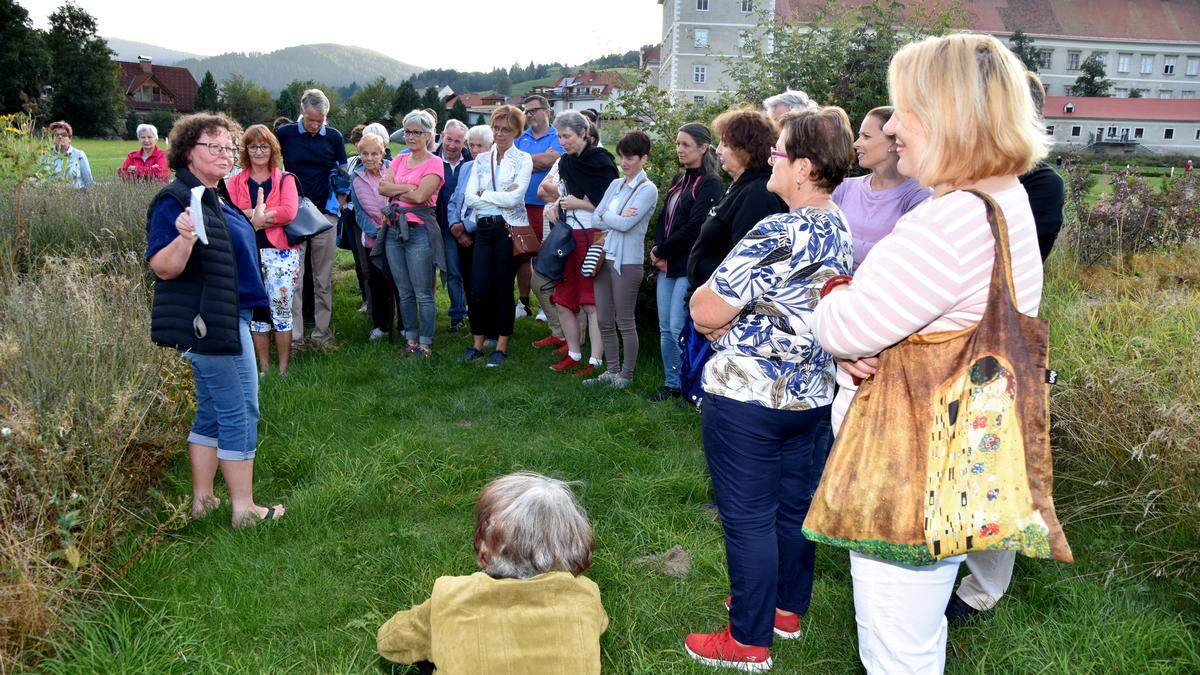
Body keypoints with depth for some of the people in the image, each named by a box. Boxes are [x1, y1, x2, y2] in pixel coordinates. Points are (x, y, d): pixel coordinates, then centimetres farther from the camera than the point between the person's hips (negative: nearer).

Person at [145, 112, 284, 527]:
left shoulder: (217, 197, 13)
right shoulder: (175, 199, -16)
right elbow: (162, 267, -23)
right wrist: (184, 238, -38)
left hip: (229, 318, 10)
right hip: (207, 323, -10)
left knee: (212, 411, 15)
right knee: (240, 412, -3)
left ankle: (201, 500, 24)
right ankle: (244, 509, 6)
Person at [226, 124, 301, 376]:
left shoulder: (285, 180, 3)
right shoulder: (236, 181, 9)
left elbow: (289, 211, -14)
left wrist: (250, 217, -12)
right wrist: (257, 216, -20)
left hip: (281, 253, -2)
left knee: (281, 310, 0)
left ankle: (283, 369, 11)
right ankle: (263, 368, 20)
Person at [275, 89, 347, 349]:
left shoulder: (334, 137, 4)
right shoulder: (285, 133, 0)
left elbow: (342, 173, 12)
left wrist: (339, 203, 2)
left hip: (325, 215, 1)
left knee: (323, 278, 6)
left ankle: (322, 332, 15)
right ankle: (294, 336, 1)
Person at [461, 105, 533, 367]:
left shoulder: (523, 159, 1)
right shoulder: (481, 160, 12)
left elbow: (514, 198, -12)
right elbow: (469, 198, 1)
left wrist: (484, 195, -4)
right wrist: (501, 198, -8)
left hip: (510, 228, -3)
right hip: (484, 228, 3)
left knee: (503, 288, 3)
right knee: (479, 289, 0)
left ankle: (501, 346, 14)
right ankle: (478, 342, 16)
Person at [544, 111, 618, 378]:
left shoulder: (602, 163, -9)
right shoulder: (566, 162, 13)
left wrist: (579, 204, -13)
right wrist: (556, 205, 7)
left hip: (593, 238, -7)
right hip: (568, 238, 8)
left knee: (592, 305, -5)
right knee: (562, 302, 9)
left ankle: (595, 361, 2)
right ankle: (574, 354, 23)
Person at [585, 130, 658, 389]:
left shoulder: (647, 189, -8)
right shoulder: (615, 185, 13)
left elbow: (625, 224, -17)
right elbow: (596, 220, 5)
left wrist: (607, 215, -1)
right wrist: (618, 217, -11)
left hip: (627, 261, -7)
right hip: (604, 258, 7)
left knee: (625, 322, 2)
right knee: (604, 321, 11)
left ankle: (626, 375, 15)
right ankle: (612, 370, 24)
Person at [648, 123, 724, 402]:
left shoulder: (710, 184, -10)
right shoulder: (679, 180, 16)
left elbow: (694, 228, -17)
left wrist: (661, 251, -9)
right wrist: (658, 253, -1)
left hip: (688, 268, -8)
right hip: (667, 265, 8)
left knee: (679, 329, -9)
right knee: (665, 329, 11)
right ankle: (671, 383, 22)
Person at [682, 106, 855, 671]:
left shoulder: (778, 234, -24)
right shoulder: (841, 232, 5)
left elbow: (707, 313, -23)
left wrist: (701, 301, -1)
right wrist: (734, 315, 1)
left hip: (747, 398, -8)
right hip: (814, 393, 8)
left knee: (748, 519, 5)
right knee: (795, 507, 20)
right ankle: (787, 609, 38)